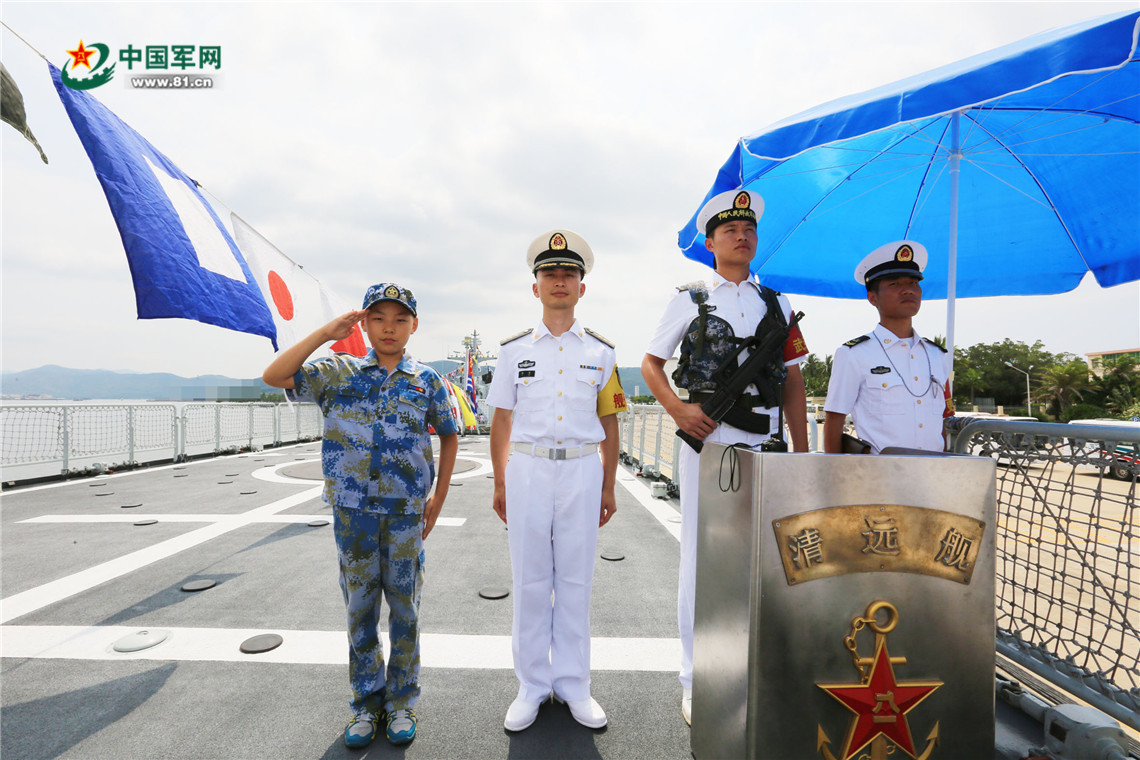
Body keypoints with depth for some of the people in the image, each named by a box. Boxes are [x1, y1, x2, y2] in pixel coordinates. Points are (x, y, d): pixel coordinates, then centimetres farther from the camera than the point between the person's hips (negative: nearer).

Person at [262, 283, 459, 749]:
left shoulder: (427, 381, 1)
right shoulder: (339, 373, 1)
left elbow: (449, 435, 10)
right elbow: (274, 377, -9)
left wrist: (439, 497, 5)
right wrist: (326, 333, -12)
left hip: (407, 513, 0)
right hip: (353, 510, 1)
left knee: (405, 609, 11)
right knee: (360, 608, 13)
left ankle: (400, 703, 31)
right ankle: (367, 703, 33)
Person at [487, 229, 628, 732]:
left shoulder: (601, 352, 6)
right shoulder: (514, 349, 5)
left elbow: (609, 423, 9)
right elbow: (502, 421, 7)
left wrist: (608, 487, 7)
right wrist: (500, 484, 5)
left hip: (582, 470, 1)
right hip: (528, 469, 0)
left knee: (575, 580, 9)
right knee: (530, 581, 8)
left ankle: (573, 685, 27)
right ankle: (532, 686, 25)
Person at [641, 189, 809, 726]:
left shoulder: (776, 305, 15)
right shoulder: (690, 300, 7)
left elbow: (792, 383, 14)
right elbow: (650, 362, 8)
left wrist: (802, 454, 8)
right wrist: (678, 408, -10)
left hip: (766, 447, 3)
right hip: (707, 443, -3)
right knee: (701, 563, 3)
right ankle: (697, 683, 20)